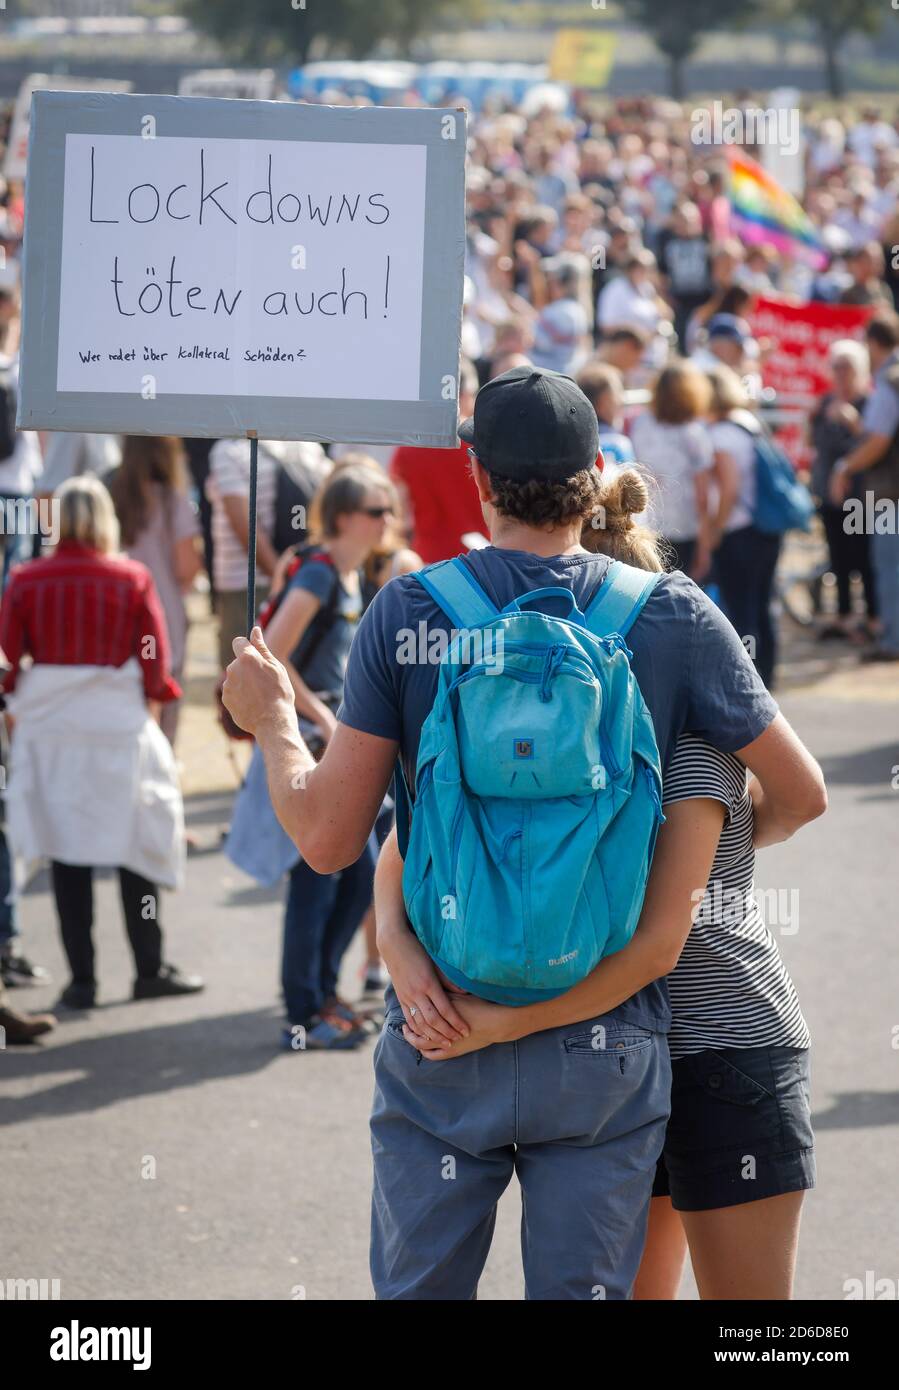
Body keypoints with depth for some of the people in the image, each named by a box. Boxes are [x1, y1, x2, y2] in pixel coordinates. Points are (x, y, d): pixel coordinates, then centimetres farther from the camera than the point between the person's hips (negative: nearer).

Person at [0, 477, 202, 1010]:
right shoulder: (133, 579, -4)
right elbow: (156, 664, 0)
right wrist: (149, 713, 14)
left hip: (49, 727, 1)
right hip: (121, 724, -1)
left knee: (67, 855, 5)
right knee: (135, 847, 9)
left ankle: (82, 979, 5)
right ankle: (149, 969, 13)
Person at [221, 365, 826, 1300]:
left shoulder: (407, 612, -6)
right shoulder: (674, 616, -4)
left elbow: (328, 839, -6)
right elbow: (801, 794, 6)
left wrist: (271, 720, 13)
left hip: (440, 1038, 0)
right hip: (606, 1043, 0)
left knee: (416, 1289, 12)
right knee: (584, 1291, 7)